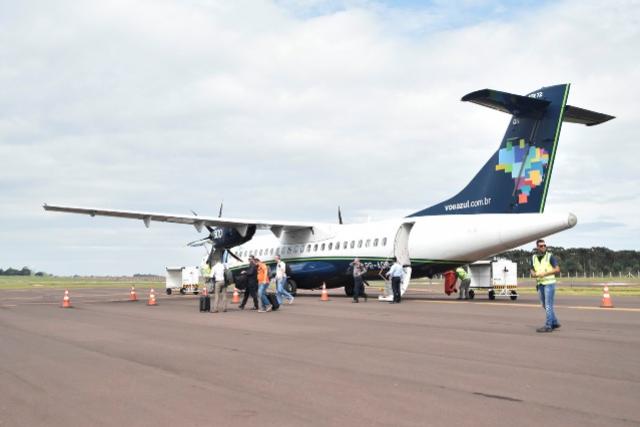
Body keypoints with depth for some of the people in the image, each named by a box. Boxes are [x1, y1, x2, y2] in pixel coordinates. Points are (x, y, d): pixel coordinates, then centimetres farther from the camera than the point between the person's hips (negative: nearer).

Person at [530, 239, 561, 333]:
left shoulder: (550, 256, -8)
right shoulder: (534, 258, 7)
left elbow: (557, 269, -12)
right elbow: (532, 271, 12)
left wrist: (545, 273, -20)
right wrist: (534, 274, -12)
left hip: (549, 283, -6)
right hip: (540, 284, 6)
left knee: (548, 305, -7)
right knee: (545, 306, 12)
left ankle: (548, 326, -4)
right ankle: (554, 323, 25)